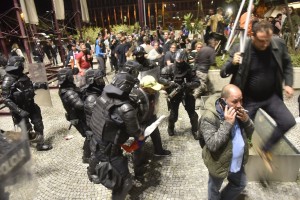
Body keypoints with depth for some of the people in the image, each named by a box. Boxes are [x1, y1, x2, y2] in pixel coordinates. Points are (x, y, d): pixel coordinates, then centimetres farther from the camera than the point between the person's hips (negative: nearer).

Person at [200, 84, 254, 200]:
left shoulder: (238, 111, -6)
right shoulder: (209, 117, -29)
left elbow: (249, 133, 1)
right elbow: (212, 144, -34)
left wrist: (246, 120, -20)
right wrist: (227, 123, -36)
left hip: (238, 162, 6)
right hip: (219, 163, -6)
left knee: (240, 184, 28)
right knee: (214, 189, 21)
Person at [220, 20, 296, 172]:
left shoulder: (279, 44, -9)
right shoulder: (240, 48, -19)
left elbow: (287, 65, 10)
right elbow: (223, 73, -16)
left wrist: (288, 83, -2)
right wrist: (232, 63, -36)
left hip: (271, 96, 4)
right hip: (249, 99, -3)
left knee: (288, 122, -8)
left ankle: (265, 149, 14)